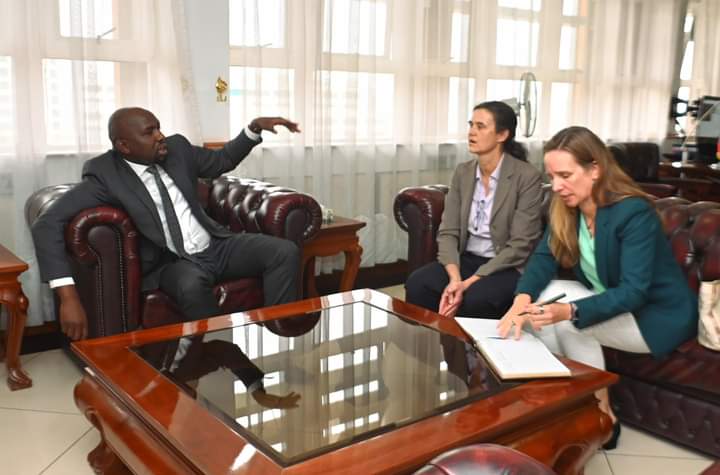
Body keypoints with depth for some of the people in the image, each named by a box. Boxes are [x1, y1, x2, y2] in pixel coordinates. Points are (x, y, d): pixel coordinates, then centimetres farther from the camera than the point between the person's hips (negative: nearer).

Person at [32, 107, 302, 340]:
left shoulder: (177, 148, 1)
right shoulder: (105, 175, -14)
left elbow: (222, 161, 19)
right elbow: (47, 225, -22)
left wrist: (255, 128, 2)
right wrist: (68, 296, -34)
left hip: (217, 246, 5)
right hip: (171, 264, -5)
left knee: (285, 252, -15)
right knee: (191, 284, -39)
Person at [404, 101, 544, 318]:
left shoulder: (527, 176, -12)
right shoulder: (462, 172, 5)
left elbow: (520, 245, -15)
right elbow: (447, 232, 0)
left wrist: (469, 282, -22)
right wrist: (454, 278, -19)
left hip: (509, 267, -4)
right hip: (467, 259, 4)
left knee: (475, 298, -35)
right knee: (417, 284, -23)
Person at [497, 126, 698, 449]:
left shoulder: (634, 212, -27)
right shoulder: (565, 208, -6)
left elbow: (633, 292, -31)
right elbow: (543, 259, -14)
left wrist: (569, 311, -45)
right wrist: (522, 301, -35)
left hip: (659, 314, -7)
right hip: (609, 303, 7)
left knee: (567, 322, -27)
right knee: (540, 300, -15)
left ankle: (601, 415, -10)